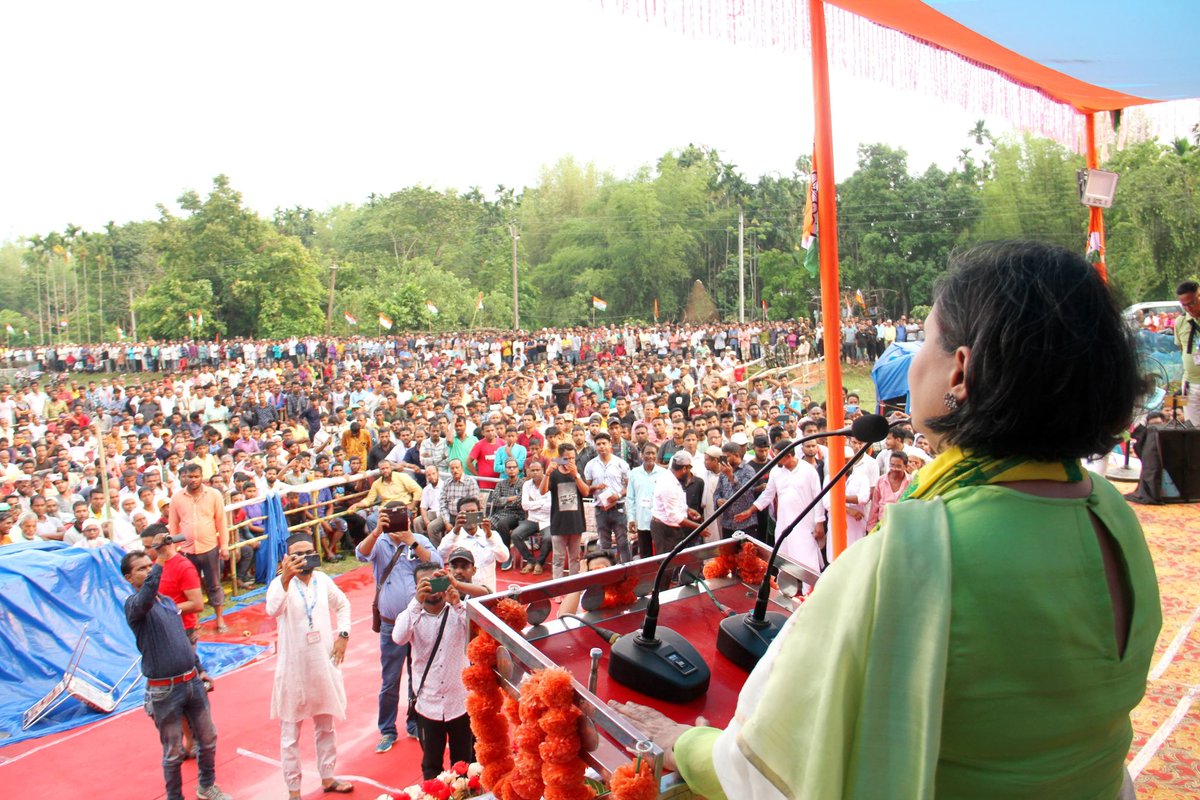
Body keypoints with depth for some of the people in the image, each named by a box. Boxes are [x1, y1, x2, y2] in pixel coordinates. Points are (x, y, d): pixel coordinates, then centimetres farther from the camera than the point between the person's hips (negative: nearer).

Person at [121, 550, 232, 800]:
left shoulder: (168, 601, 10)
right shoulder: (133, 604, -13)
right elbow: (147, 593, -40)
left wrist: (199, 670, 20)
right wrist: (160, 565, -29)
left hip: (192, 682, 7)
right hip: (165, 690, -7)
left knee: (208, 739, 18)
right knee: (174, 753, 7)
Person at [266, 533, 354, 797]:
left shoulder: (322, 580, -1)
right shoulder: (280, 583, -16)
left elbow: (343, 605, 16)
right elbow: (272, 610, -38)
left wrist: (343, 635, 3)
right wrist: (285, 580, -54)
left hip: (323, 665, 5)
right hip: (293, 668, -5)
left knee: (325, 727, 19)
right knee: (290, 733, 8)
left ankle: (327, 777, 35)